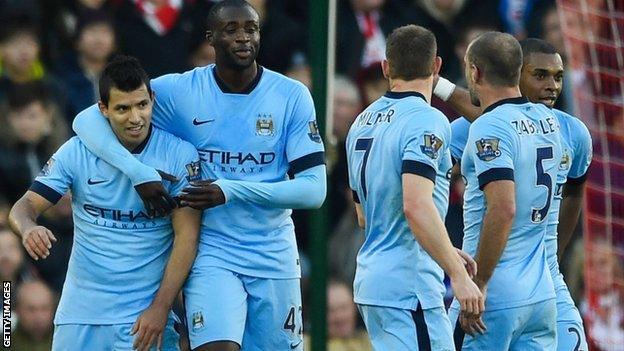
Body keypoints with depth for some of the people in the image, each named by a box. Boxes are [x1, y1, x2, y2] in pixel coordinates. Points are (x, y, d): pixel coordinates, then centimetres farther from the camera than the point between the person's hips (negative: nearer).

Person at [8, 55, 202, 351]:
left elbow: (186, 236, -7)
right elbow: (24, 207, -1)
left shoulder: (180, 155, -6)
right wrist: (28, 229, -26)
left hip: (146, 315, -2)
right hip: (79, 314, 2)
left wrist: (160, 308, -14)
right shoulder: (76, 152, -2)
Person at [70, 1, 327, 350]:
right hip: (211, 253, -2)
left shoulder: (292, 96, -2)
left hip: (275, 258, 2)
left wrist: (232, 190, -19)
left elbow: (315, 190, -7)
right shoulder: (179, 91, -4)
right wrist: (140, 173, -21)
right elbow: (87, 120, -6)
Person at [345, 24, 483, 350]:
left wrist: (445, 252, 26)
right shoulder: (426, 120, -12)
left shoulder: (361, 124, 14)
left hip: (370, 280, 8)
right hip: (408, 286, -8)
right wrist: (458, 275, -22)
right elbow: (416, 206, -25)